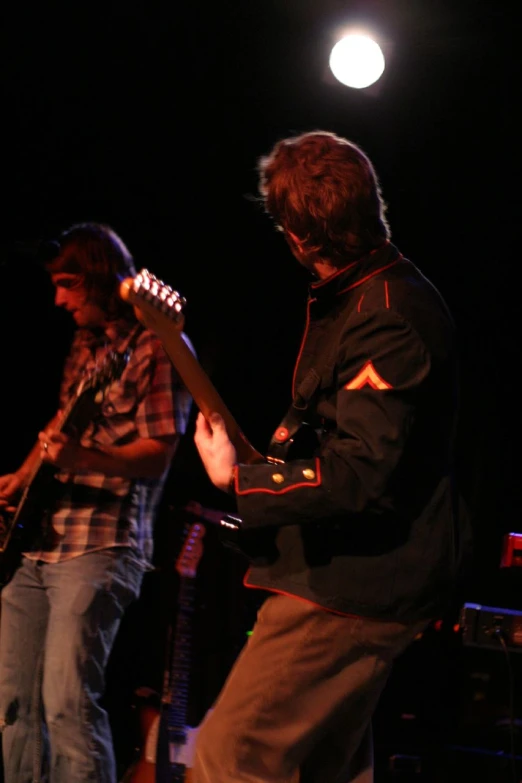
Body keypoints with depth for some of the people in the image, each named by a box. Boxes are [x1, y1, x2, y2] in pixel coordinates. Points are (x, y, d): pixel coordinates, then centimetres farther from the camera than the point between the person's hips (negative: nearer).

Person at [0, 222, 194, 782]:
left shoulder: (156, 346, -5)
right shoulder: (83, 346, 19)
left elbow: (159, 452, -13)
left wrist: (84, 458, -28)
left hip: (100, 543, -9)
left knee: (67, 702, -17)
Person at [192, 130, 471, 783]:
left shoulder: (391, 315, -20)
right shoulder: (350, 295, 14)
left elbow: (361, 476, -27)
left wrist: (237, 480, -19)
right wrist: (289, 443, 12)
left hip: (355, 587, -11)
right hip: (356, 578, 11)